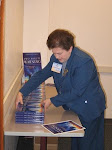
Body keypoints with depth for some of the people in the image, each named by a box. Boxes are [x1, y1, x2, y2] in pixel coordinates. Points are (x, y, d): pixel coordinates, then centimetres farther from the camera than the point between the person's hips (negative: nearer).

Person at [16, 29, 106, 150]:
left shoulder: (84, 62, -27)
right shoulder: (56, 58, -4)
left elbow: (76, 92, -27)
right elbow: (41, 75, 3)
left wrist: (52, 101, -20)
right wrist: (21, 92, -7)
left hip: (89, 110, -7)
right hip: (73, 108, 7)